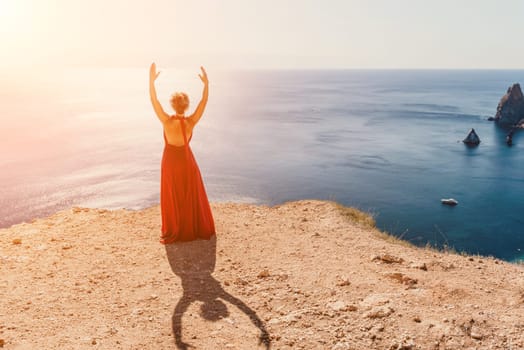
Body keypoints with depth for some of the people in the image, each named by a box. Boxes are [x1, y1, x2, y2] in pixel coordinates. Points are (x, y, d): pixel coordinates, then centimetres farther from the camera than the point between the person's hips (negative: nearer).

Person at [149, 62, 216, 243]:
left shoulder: (167, 121, -19)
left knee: (172, 199, 11)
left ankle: (174, 233, 20)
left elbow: (154, 100, -17)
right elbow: (204, 102, -10)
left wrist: (152, 80, -16)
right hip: (187, 160, 2)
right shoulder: (191, 122, -15)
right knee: (192, 197, 14)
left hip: (171, 161, -1)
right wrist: (206, 84, -11)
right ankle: (196, 230, 25)